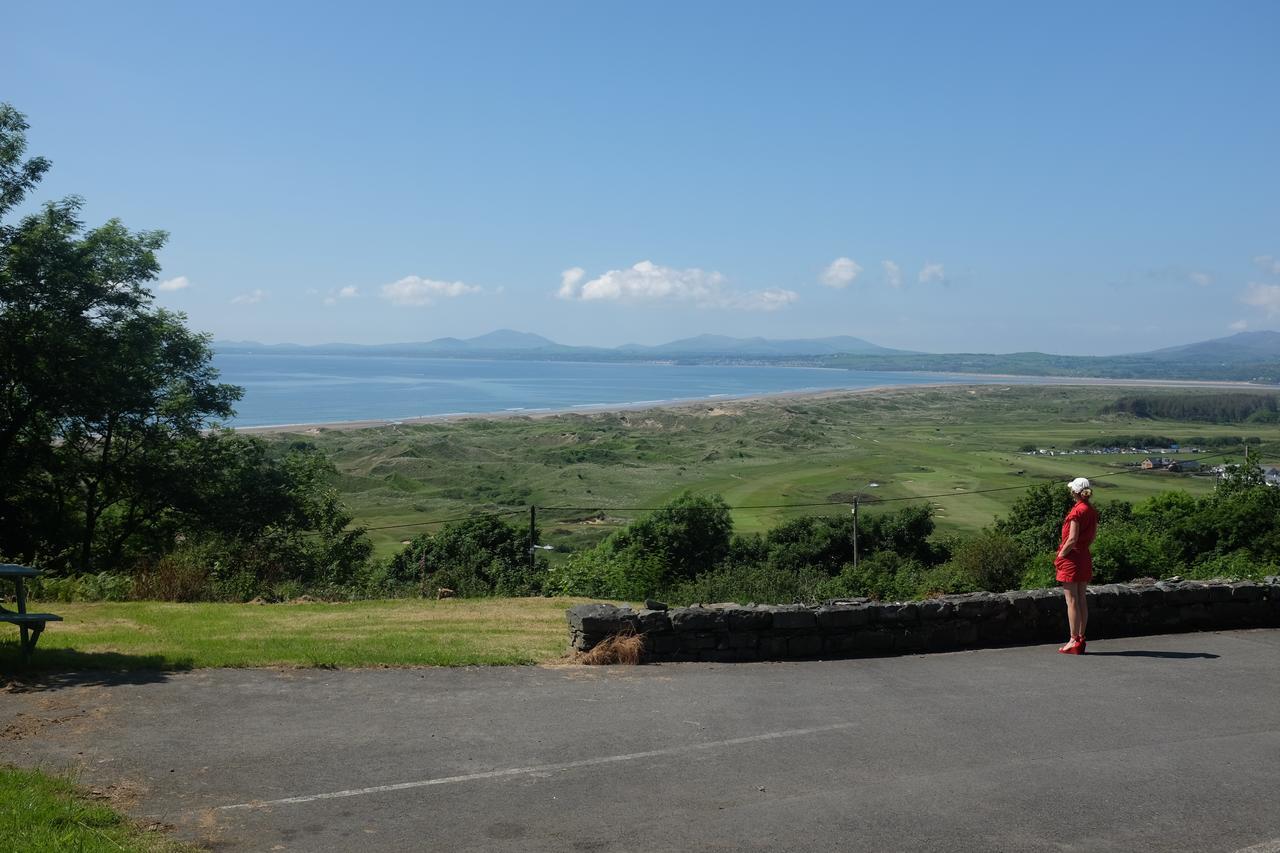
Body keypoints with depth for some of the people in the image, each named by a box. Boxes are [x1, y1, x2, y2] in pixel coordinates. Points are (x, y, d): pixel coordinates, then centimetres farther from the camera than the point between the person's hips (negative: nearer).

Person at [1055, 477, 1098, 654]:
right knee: (1082, 600, 12)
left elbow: (1072, 539, -20)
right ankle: (1081, 639, 17)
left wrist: (1060, 556, -10)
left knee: (1072, 601, -4)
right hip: (1085, 557, 8)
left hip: (1072, 558, -8)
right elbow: (1093, 537, 16)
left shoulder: (1077, 511, -17)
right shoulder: (1092, 511, 8)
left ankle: (1074, 641, -2)